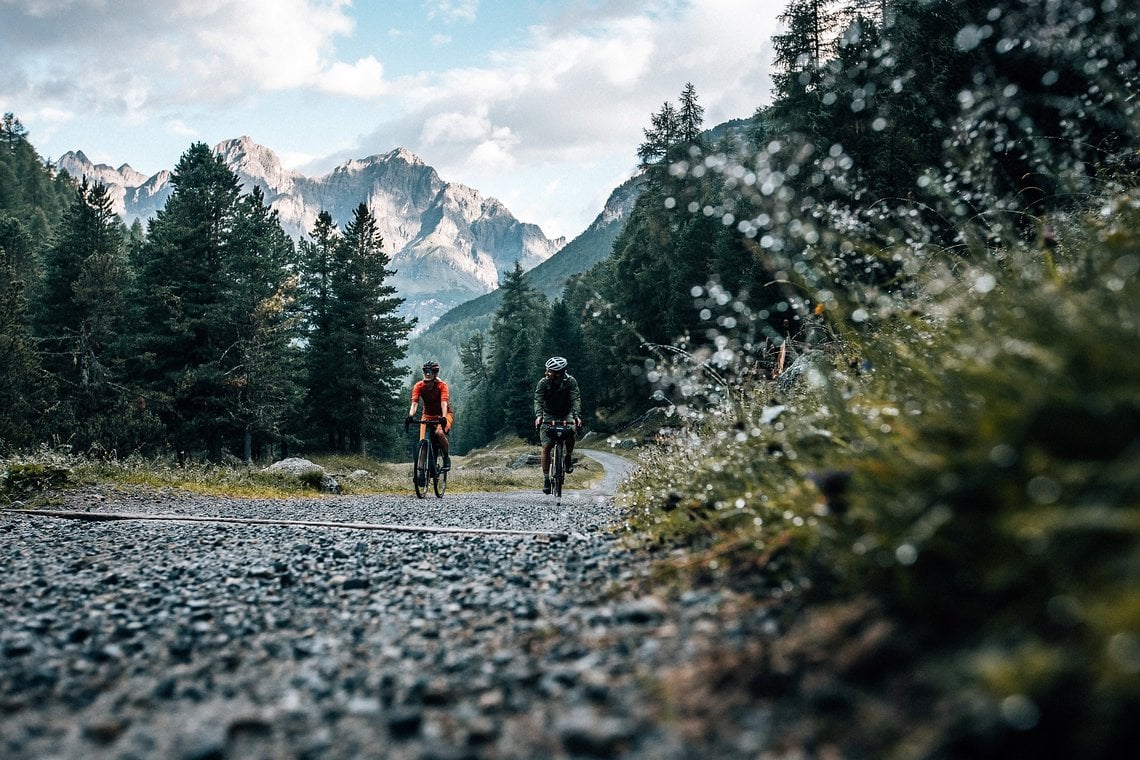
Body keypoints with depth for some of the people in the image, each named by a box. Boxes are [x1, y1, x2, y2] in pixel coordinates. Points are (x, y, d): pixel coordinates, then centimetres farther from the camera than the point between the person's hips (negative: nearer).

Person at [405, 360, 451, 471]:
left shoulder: (442, 385, -22)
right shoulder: (419, 386, -16)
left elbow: (444, 403, -34)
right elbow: (414, 403, -26)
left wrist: (443, 418, -51)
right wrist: (410, 416, -45)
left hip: (442, 415, -3)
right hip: (427, 415, 3)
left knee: (439, 433, -31)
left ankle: (447, 457, -10)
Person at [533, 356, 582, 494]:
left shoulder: (570, 381, -16)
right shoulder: (543, 383, -16)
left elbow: (576, 399, -26)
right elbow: (538, 400, -25)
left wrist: (577, 415, -43)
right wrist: (538, 415, -44)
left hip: (566, 414, 0)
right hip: (549, 416, 0)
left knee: (570, 433, -32)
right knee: (546, 446, -13)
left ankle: (569, 457, -3)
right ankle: (546, 479, -5)